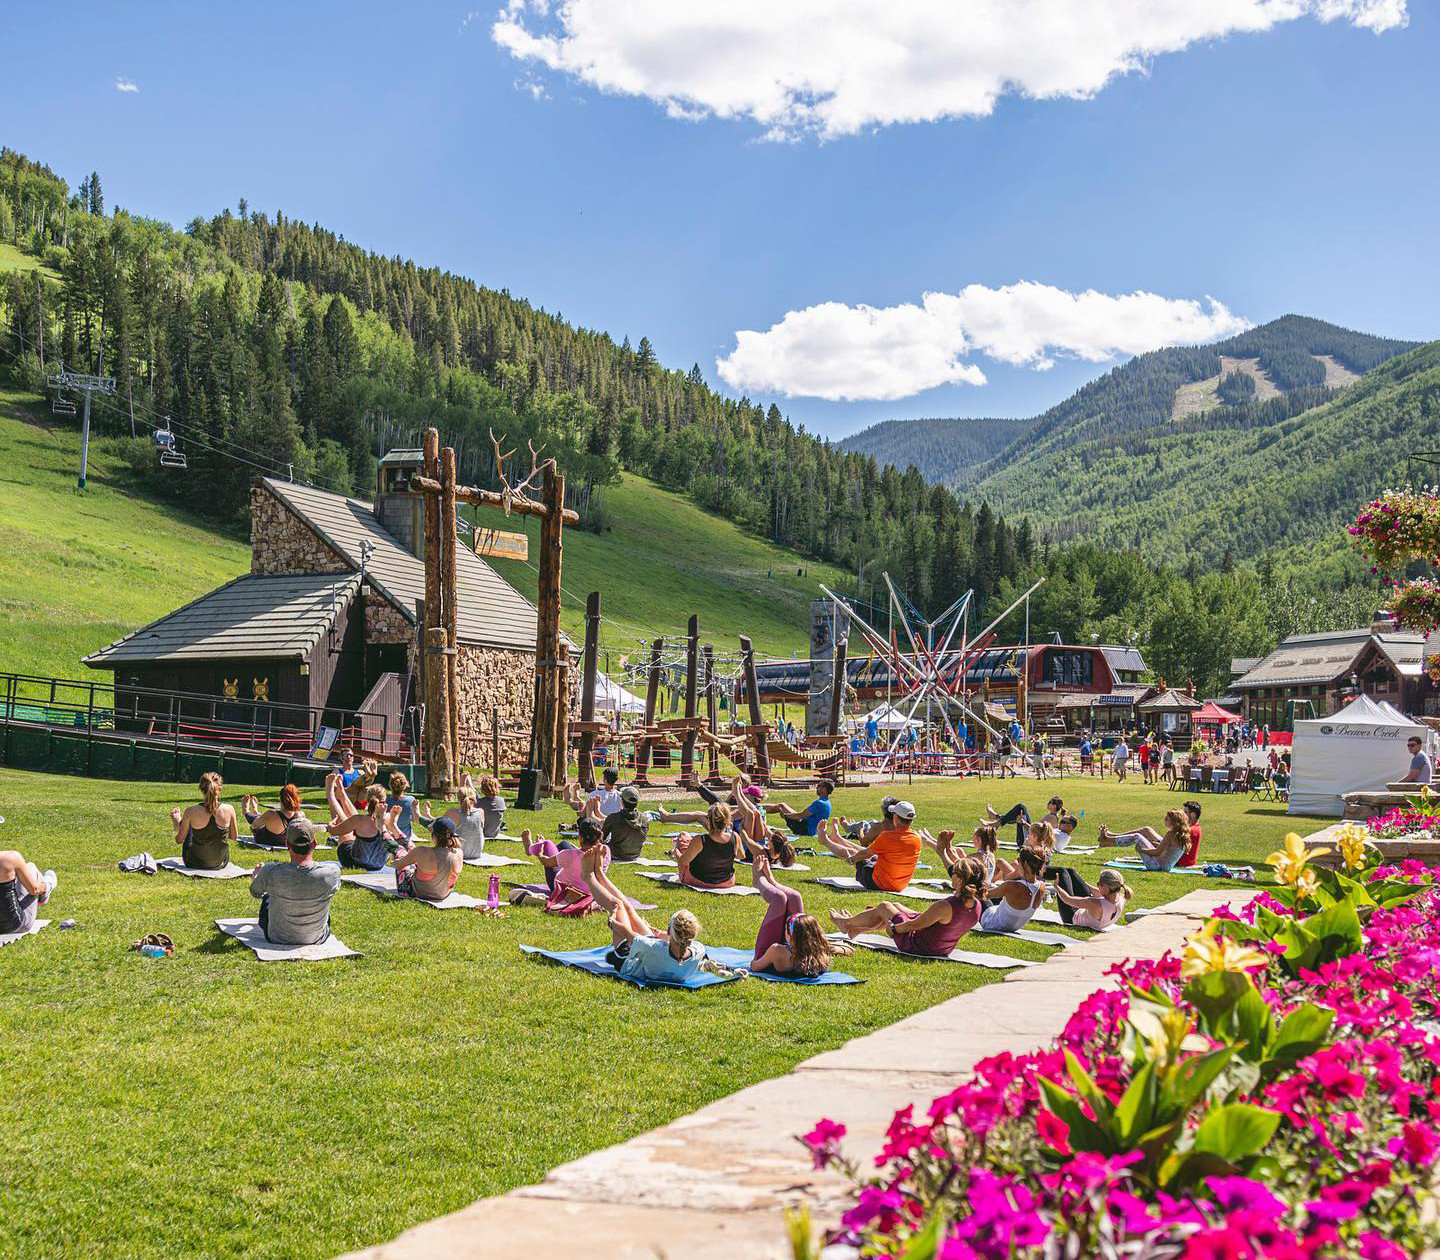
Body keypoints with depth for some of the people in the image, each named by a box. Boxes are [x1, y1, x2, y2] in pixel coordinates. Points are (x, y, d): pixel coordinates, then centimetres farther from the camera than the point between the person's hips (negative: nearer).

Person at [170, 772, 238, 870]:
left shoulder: (191, 812, -19)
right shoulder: (229, 810, -16)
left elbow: (179, 840, -4)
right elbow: (234, 837, 0)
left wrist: (176, 821, 15)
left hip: (195, 863, -1)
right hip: (220, 864, 2)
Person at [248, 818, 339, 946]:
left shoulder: (270, 872, -27)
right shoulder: (331, 872, -27)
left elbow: (254, 892, -3)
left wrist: (256, 876, 22)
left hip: (277, 939, 0)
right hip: (317, 939, 1)